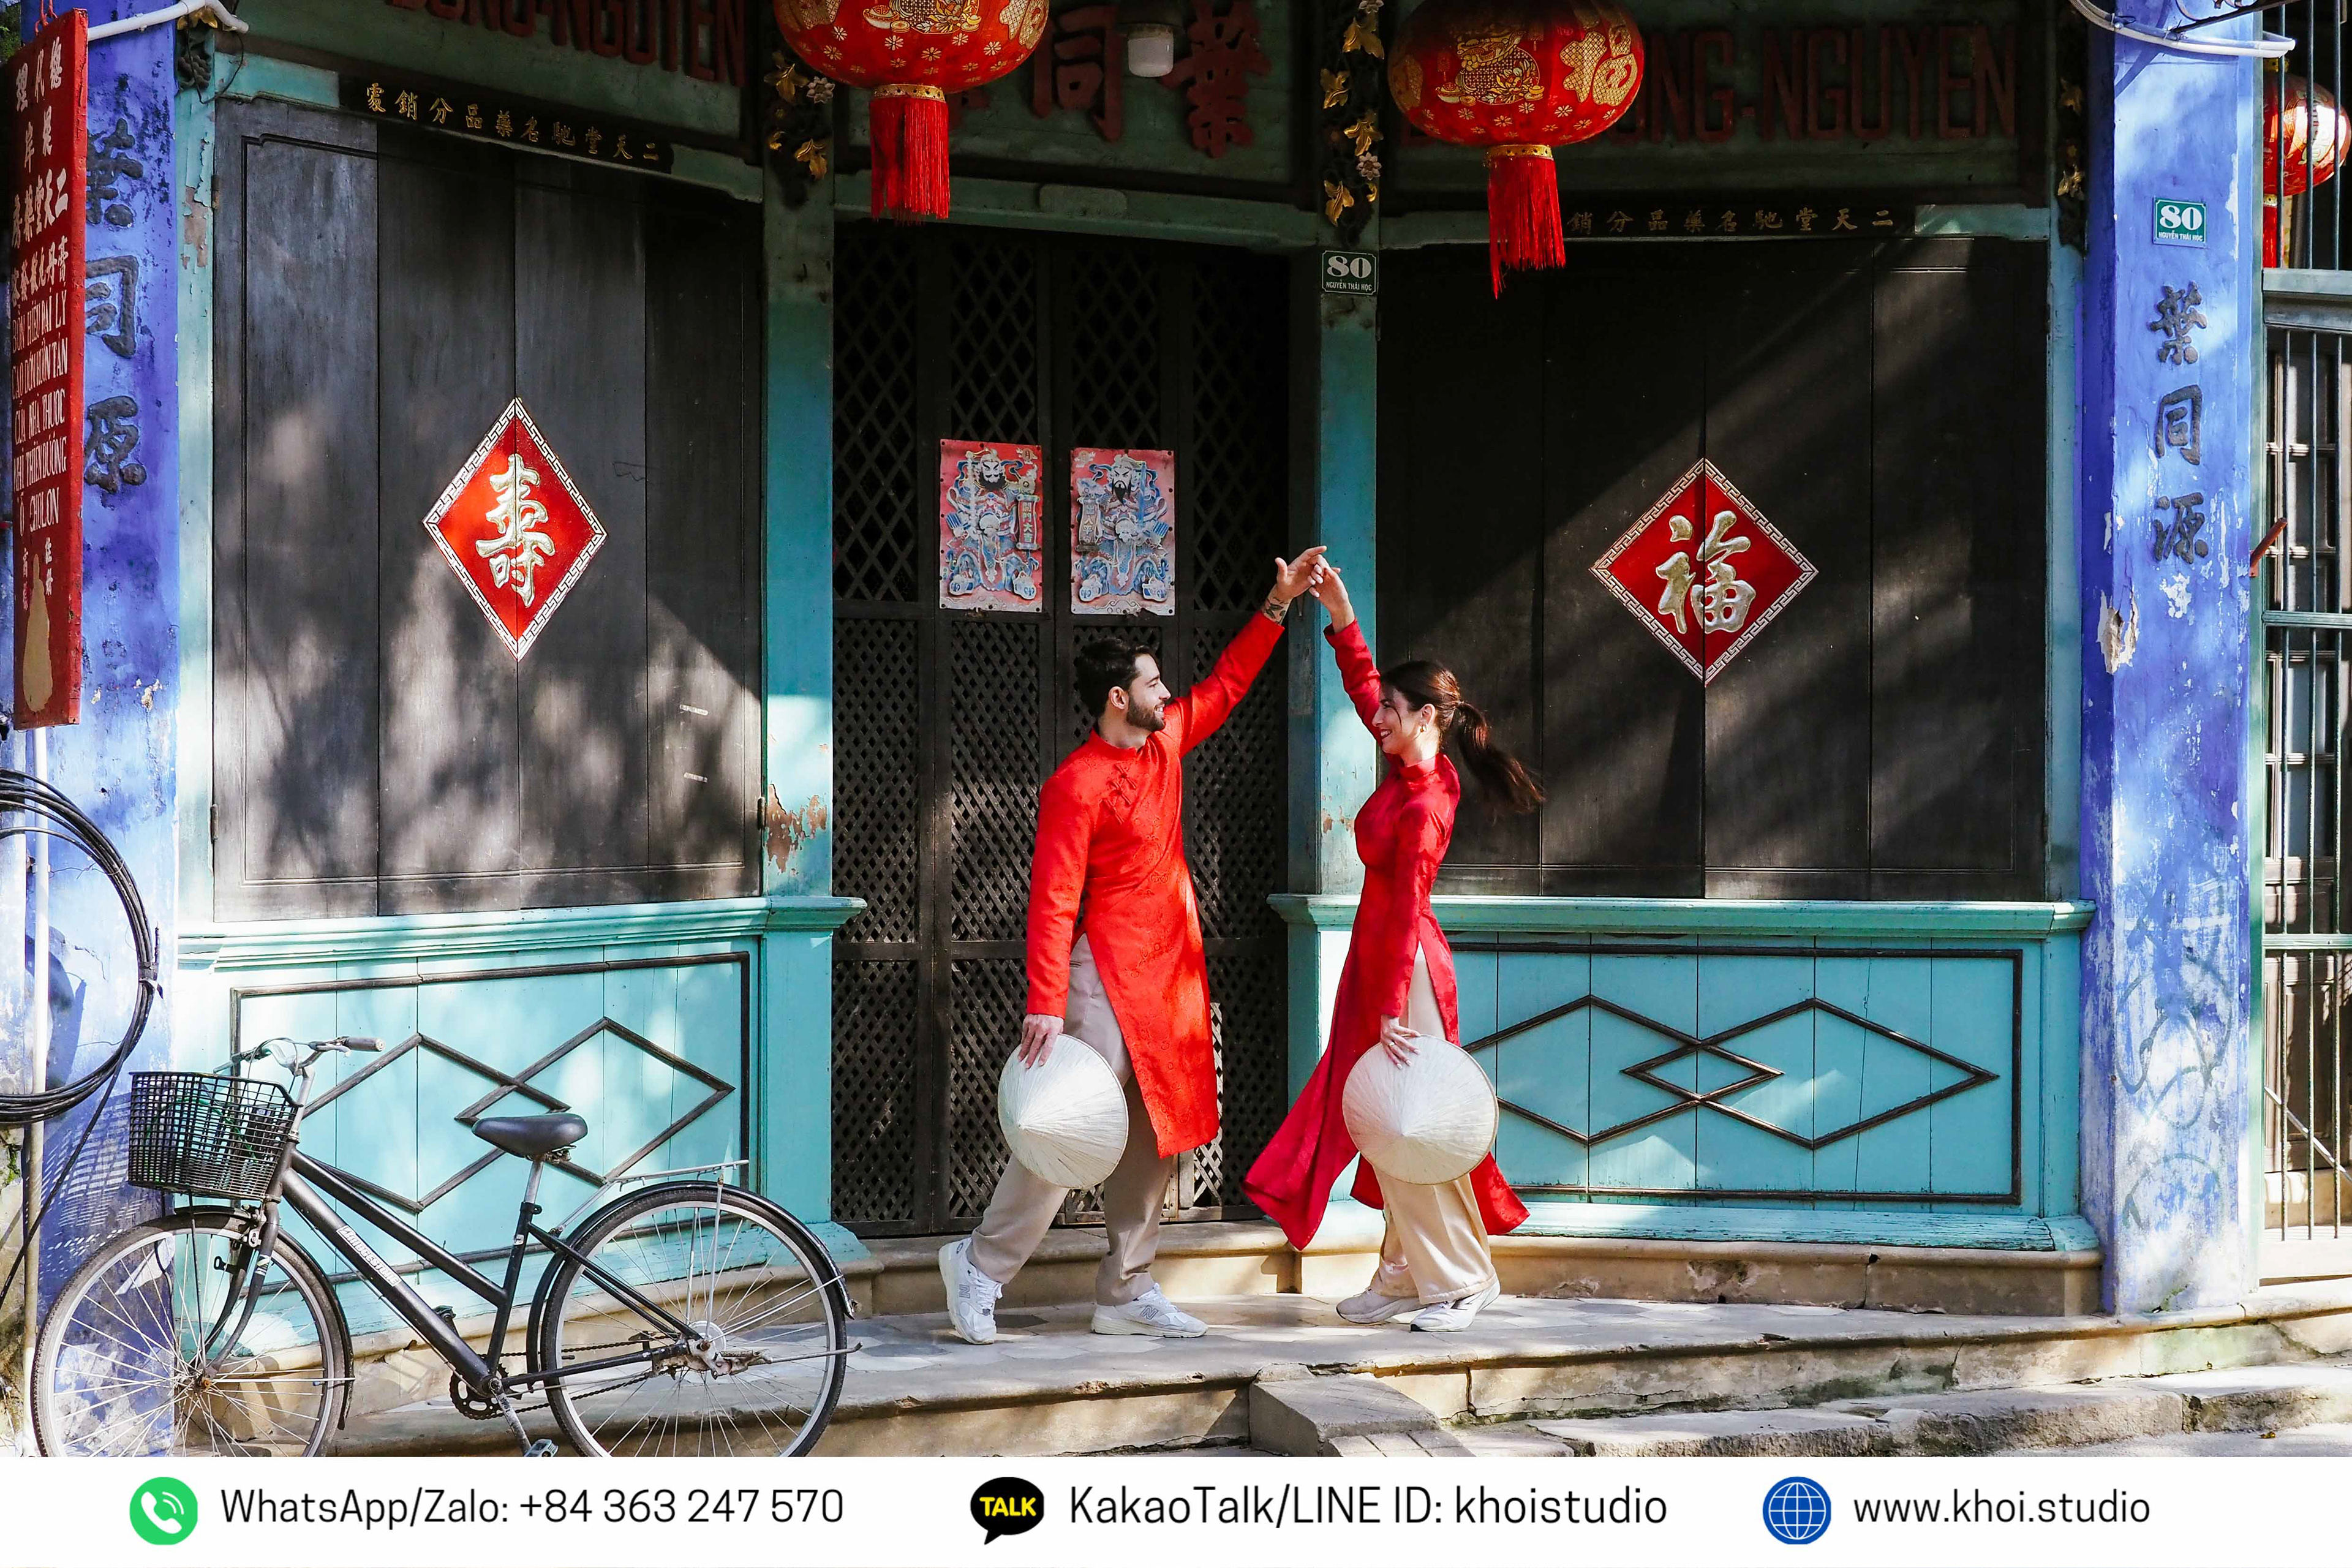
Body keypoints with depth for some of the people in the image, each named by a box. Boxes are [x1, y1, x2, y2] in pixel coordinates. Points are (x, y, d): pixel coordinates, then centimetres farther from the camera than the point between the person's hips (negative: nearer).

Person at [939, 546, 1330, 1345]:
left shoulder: (1165, 743, 9)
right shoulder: (1077, 785, -15)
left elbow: (1225, 684, 25)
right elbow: (1052, 900, -19)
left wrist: (1278, 606, 19)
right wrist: (1045, 1006, -24)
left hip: (1170, 973, 8)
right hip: (1109, 977, -8)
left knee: (1155, 1136, 8)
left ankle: (1127, 1292, 14)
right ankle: (981, 1263, 3)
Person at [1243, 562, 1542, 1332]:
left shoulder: (1423, 807, -20)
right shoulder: (1414, 769, 4)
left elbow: (1406, 912, -22)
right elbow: (1364, 690, 18)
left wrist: (1394, 1013, -21)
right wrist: (1340, 615, 12)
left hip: (1404, 969, -9)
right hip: (1380, 957, 9)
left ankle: (1464, 1279, 5)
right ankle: (1406, 1276, 18)